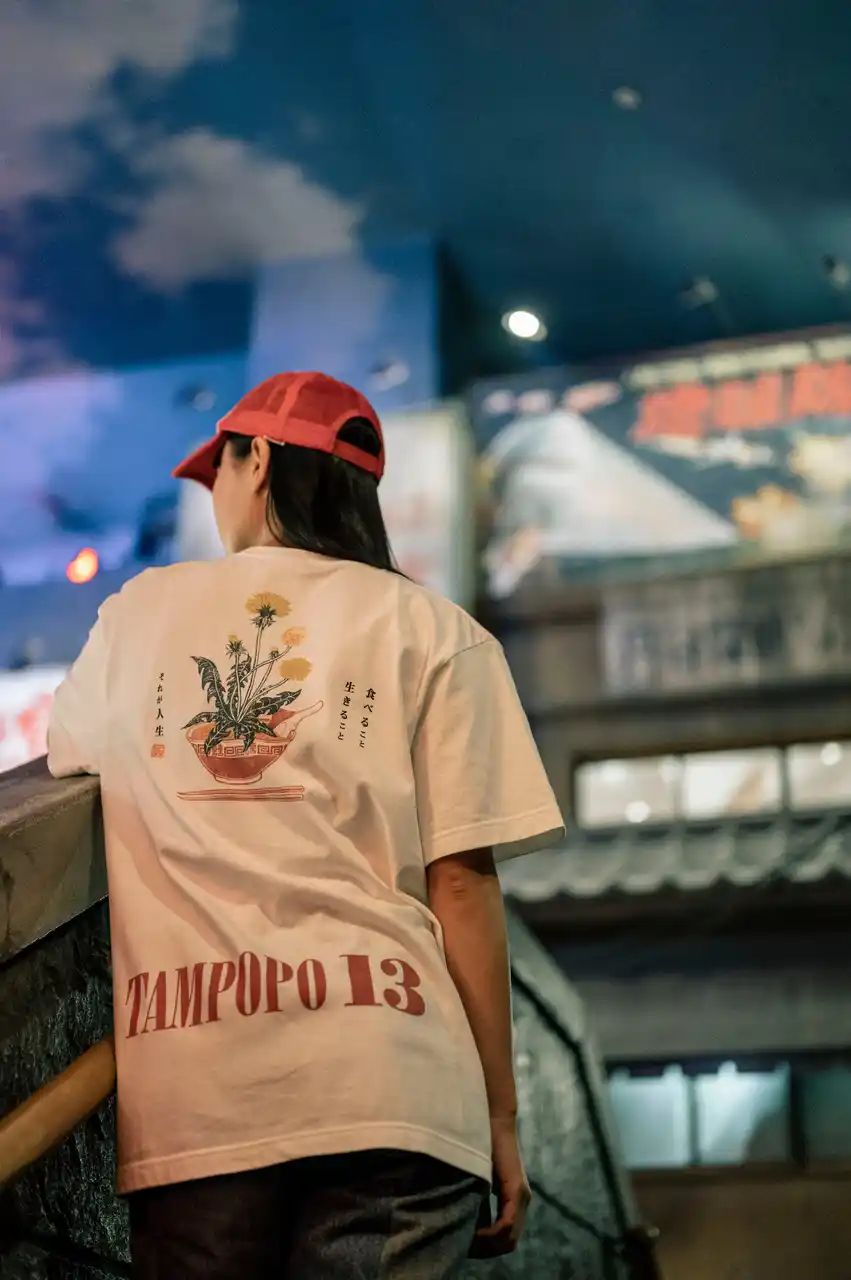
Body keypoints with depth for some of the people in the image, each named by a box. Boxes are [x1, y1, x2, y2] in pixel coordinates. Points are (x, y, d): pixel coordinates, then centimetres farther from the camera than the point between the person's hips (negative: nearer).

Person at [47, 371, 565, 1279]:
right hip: (390, 1083, -1)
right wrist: (501, 1119, 3)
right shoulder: (432, 631, 7)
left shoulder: (133, 615, 13)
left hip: (181, 1095, 2)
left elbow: (66, 764, 28)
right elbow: (461, 882, 0)